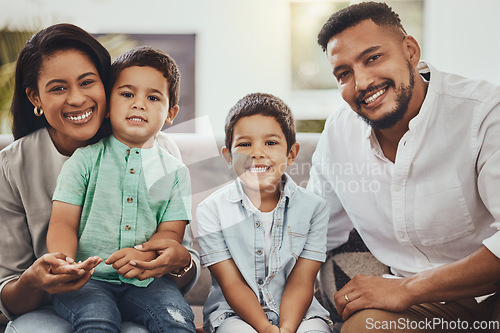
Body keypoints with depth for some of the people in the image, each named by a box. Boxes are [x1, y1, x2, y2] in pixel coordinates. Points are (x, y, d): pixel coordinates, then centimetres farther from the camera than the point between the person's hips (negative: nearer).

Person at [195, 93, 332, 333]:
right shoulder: (212, 210, -5)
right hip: (234, 313, -1)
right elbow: (232, 284, -8)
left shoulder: (313, 208, -1)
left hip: (296, 312, 2)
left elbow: (300, 282, -5)